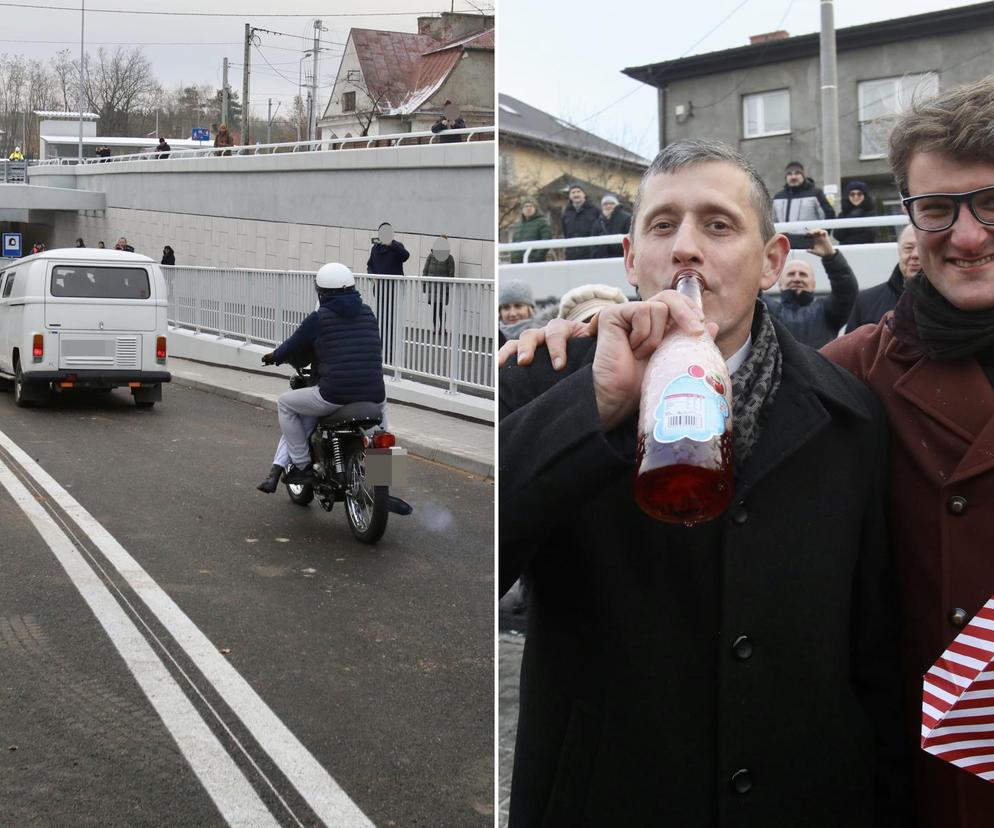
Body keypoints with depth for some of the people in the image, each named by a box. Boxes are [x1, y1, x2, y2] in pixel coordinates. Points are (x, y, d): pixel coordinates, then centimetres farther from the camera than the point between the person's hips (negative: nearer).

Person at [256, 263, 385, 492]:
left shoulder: (319, 318, 0)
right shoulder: (368, 314, 13)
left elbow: (294, 349, 10)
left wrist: (274, 356, 34)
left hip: (335, 396, -4)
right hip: (373, 398, 4)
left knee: (285, 404, 20)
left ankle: (303, 466, 19)